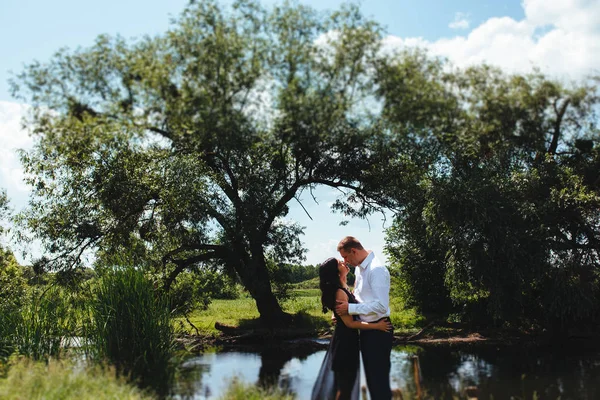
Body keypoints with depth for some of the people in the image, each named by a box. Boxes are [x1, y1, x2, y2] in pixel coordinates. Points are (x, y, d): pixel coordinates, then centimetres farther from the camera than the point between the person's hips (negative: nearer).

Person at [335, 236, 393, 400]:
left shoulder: (376, 270, -22)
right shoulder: (359, 268, 7)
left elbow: (381, 306, -27)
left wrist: (350, 308, -22)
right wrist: (341, 311, 5)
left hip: (378, 331, -9)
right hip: (367, 330, 9)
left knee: (379, 377, 1)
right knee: (371, 376, 20)